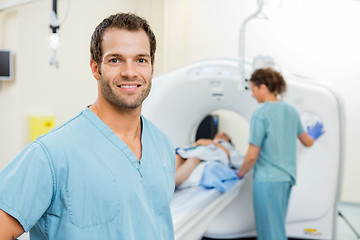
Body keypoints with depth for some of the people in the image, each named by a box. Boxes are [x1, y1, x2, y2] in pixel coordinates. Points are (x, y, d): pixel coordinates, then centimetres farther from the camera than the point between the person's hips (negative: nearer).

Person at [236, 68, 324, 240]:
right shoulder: (291, 110, 5)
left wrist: (240, 173, 1)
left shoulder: (260, 114, -16)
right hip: (287, 178, 7)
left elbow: (252, 155, -17)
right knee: (277, 226, 20)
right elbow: (307, 142, 16)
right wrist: (313, 135, 39)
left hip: (267, 180, -7)